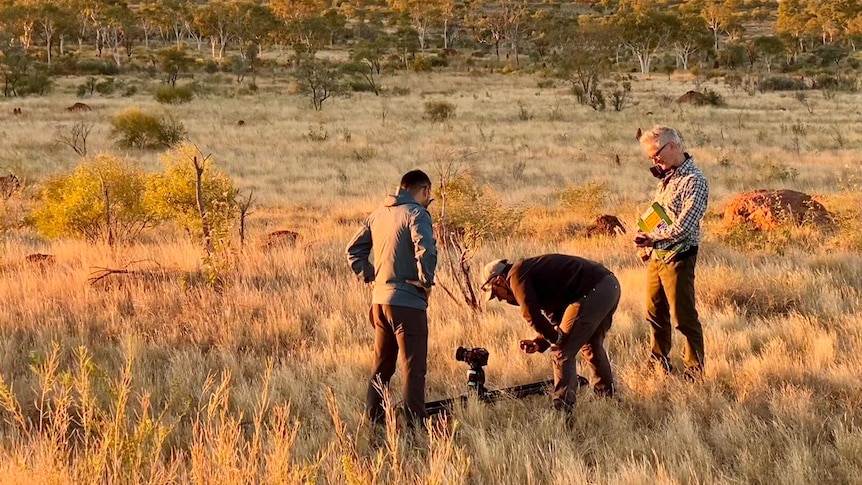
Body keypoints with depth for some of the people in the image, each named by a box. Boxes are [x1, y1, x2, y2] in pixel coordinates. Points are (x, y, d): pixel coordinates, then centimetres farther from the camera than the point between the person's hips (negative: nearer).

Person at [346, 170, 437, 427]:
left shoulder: (378, 215, 12)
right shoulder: (417, 214, -12)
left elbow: (354, 250, 16)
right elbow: (425, 251, -26)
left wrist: (371, 276, 13)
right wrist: (427, 282, -12)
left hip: (380, 300, 7)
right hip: (408, 302, -7)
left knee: (381, 367, 17)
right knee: (413, 370, -4)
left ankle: (373, 422, 22)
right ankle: (415, 425, -5)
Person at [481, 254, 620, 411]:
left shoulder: (517, 275, 0)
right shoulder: (533, 270, 28)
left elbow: (530, 312, -16)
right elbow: (555, 317, 28)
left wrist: (556, 339, -6)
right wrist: (540, 343, 13)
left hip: (593, 291, -10)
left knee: (563, 353, -3)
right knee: (592, 347, 29)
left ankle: (563, 409, -4)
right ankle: (608, 400, 43)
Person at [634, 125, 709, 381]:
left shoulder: (694, 181, -15)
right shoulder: (667, 177, 13)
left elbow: (684, 227, -22)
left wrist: (651, 237, -11)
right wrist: (645, 243, 5)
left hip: (677, 258, -9)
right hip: (655, 256, 9)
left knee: (683, 317, -4)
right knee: (655, 312, 17)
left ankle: (695, 370, 4)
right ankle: (659, 361, 31)